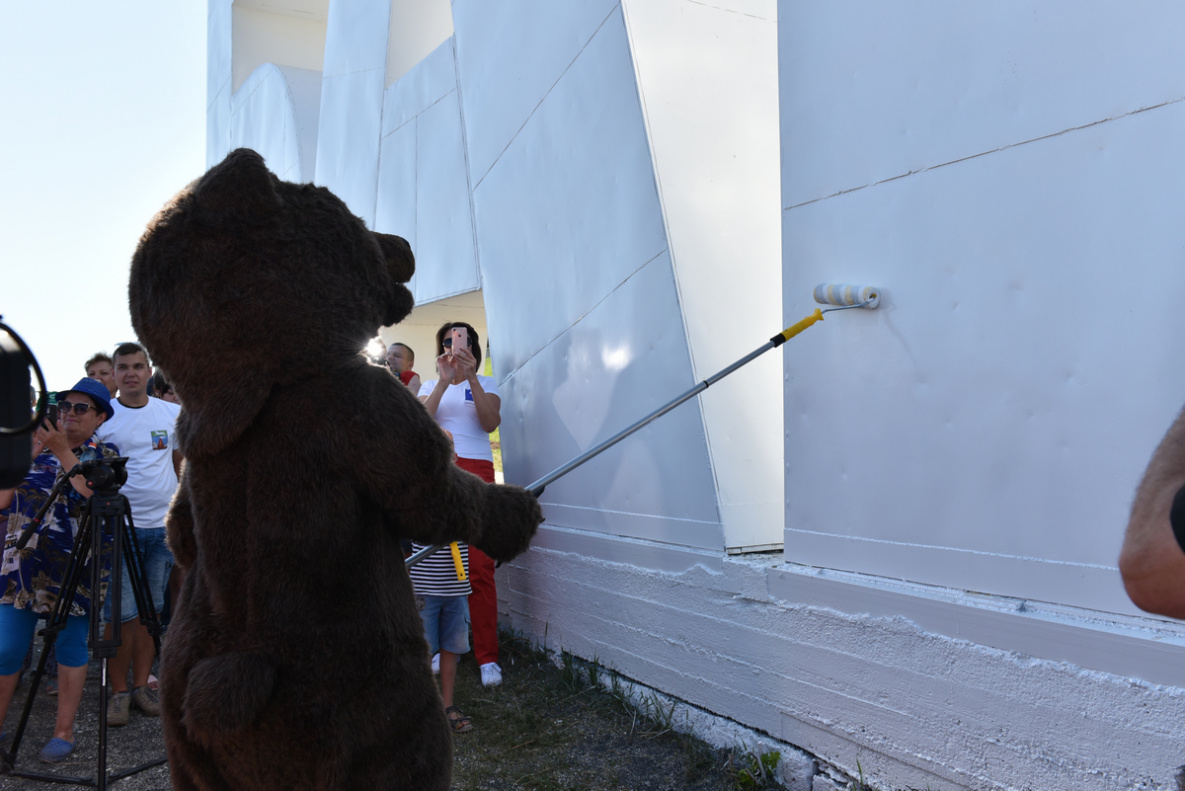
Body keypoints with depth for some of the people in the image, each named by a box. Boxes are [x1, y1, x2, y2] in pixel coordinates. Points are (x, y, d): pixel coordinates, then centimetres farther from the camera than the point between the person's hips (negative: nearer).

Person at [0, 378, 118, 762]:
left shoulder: (104, 455, 3)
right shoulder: (35, 447, 9)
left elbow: (97, 496, -17)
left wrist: (62, 451, -19)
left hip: (73, 570, -2)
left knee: (71, 647, 5)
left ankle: (64, 731, 17)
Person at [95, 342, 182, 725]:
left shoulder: (174, 414, 7)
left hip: (163, 525, 3)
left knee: (151, 609, 8)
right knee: (121, 613, -2)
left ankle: (141, 685, 19)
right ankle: (119, 692, 10)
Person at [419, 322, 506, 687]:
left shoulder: (486, 384, 16)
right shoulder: (431, 385, 20)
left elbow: (490, 422, -4)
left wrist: (471, 377, -11)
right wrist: (444, 381, -10)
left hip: (476, 471, -2)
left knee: (479, 565, -9)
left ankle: (487, 657, -5)